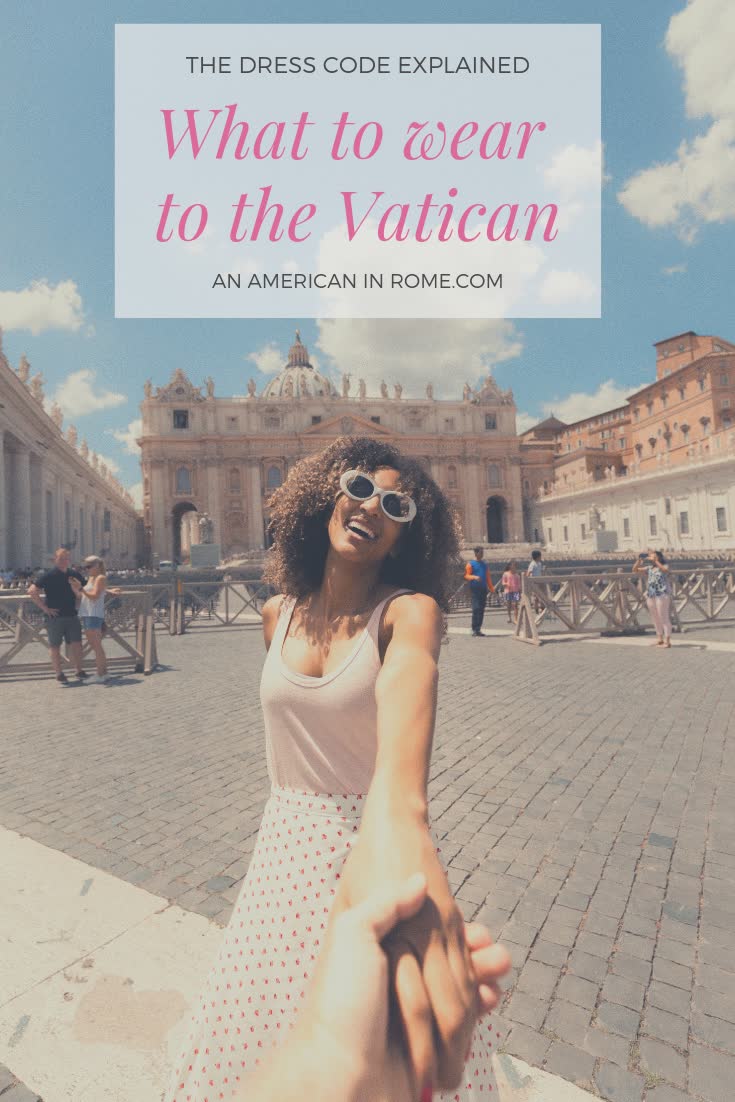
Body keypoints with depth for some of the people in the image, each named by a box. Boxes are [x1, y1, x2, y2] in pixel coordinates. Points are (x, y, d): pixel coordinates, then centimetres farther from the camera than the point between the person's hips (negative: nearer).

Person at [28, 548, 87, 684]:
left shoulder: (74, 574, 7)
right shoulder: (48, 576, -8)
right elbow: (32, 591, -15)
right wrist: (45, 608, -16)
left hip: (72, 615, 4)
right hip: (55, 617, -4)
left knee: (76, 644, 4)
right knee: (55, 646, 5)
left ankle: (79, 672, 15)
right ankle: (59, 674, 15)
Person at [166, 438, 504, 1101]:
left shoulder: (410, 610, -18)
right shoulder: (279, 614, -2)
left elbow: (407, 684, -42)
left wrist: (397, 818, -60)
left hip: (380, 844, -3)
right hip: (285, 846, 4)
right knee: (260, 1039, 20)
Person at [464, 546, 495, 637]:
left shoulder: (485, 565, 18)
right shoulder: (470, 564, 1)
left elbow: (488, 577, 17)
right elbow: (466, 576, -4)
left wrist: (492, 589, 8)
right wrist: (474, 577, -24)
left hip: (483, 589, 6)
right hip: (474, 589, -5)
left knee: (481, 610, 5)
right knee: (476, 609, -13)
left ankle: (479, 629, 12)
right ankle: (475, 629, -9)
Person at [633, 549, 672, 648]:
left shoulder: (664, 566, -1)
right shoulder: (649, 568, 13)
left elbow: (665, 570, -25)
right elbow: (635, 570, 11)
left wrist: (655, 561, -25)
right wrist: (639, 559, 0)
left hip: (662, 595, -6)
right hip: (650, 595, 6)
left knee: (664, 618, -4)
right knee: (655, 618, 12)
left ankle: (667, 640, 0)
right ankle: (659, 638, 24)